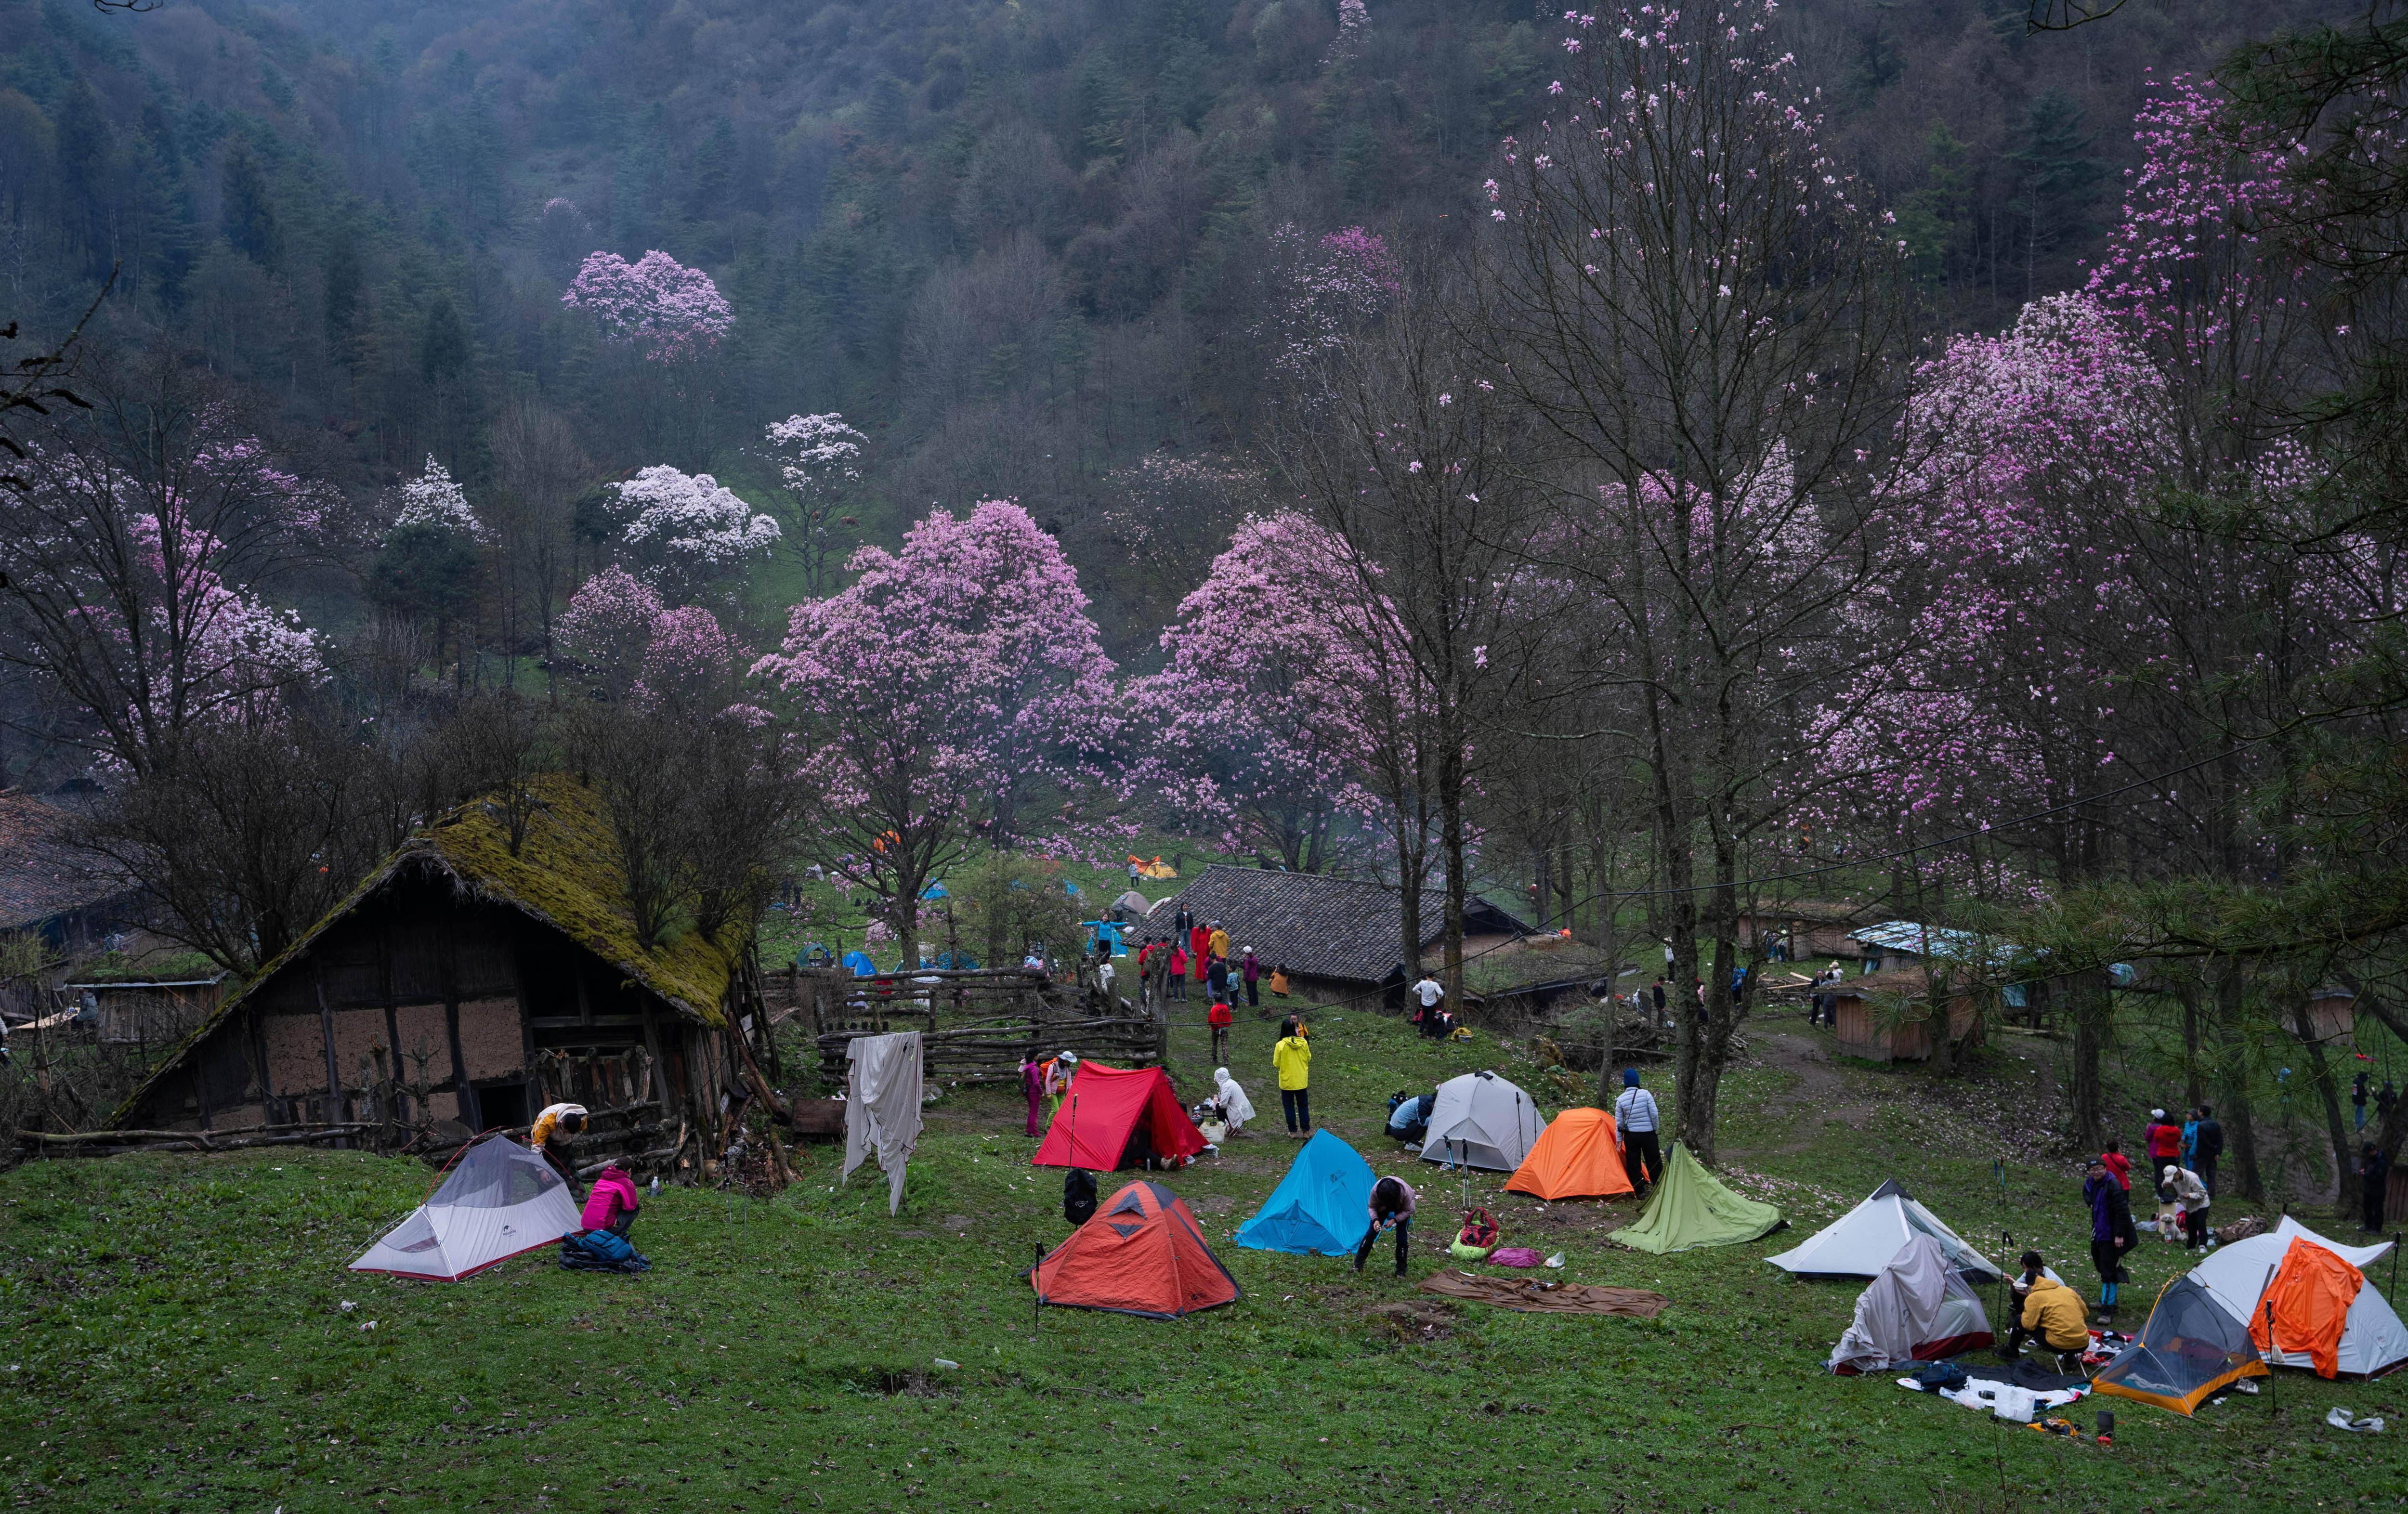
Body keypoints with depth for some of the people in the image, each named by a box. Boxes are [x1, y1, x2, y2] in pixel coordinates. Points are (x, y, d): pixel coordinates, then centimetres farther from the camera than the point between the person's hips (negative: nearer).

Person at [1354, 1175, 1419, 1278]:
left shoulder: (1405, 1192, -43)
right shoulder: (1375, 1190, -39)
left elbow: (1408, 1211, -23)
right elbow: (1371, 1207, -18)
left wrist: (1394, 1220, -34)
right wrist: (1375, 1220, -35)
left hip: (1401, 1209, -1)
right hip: (1382, 1207, 1)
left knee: (1401, 1237, -11)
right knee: (1372, 1232, -3)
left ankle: (1401, 1270, 5)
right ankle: (1358, 1264, 8)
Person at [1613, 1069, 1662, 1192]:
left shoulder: (1621, 1100, -4)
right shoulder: (1645, 1094, -11)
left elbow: (1619, 1121, 2)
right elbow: (1654, 1114, -9)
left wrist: (1619, 1139, 11)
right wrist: (1656, 1129, 8)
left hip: (1631, 1135, 1)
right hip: (1648, 1133, -1)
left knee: (1633, 1163, 11)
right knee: (1654, 1162, 10)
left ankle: (1638, 1190, 13)